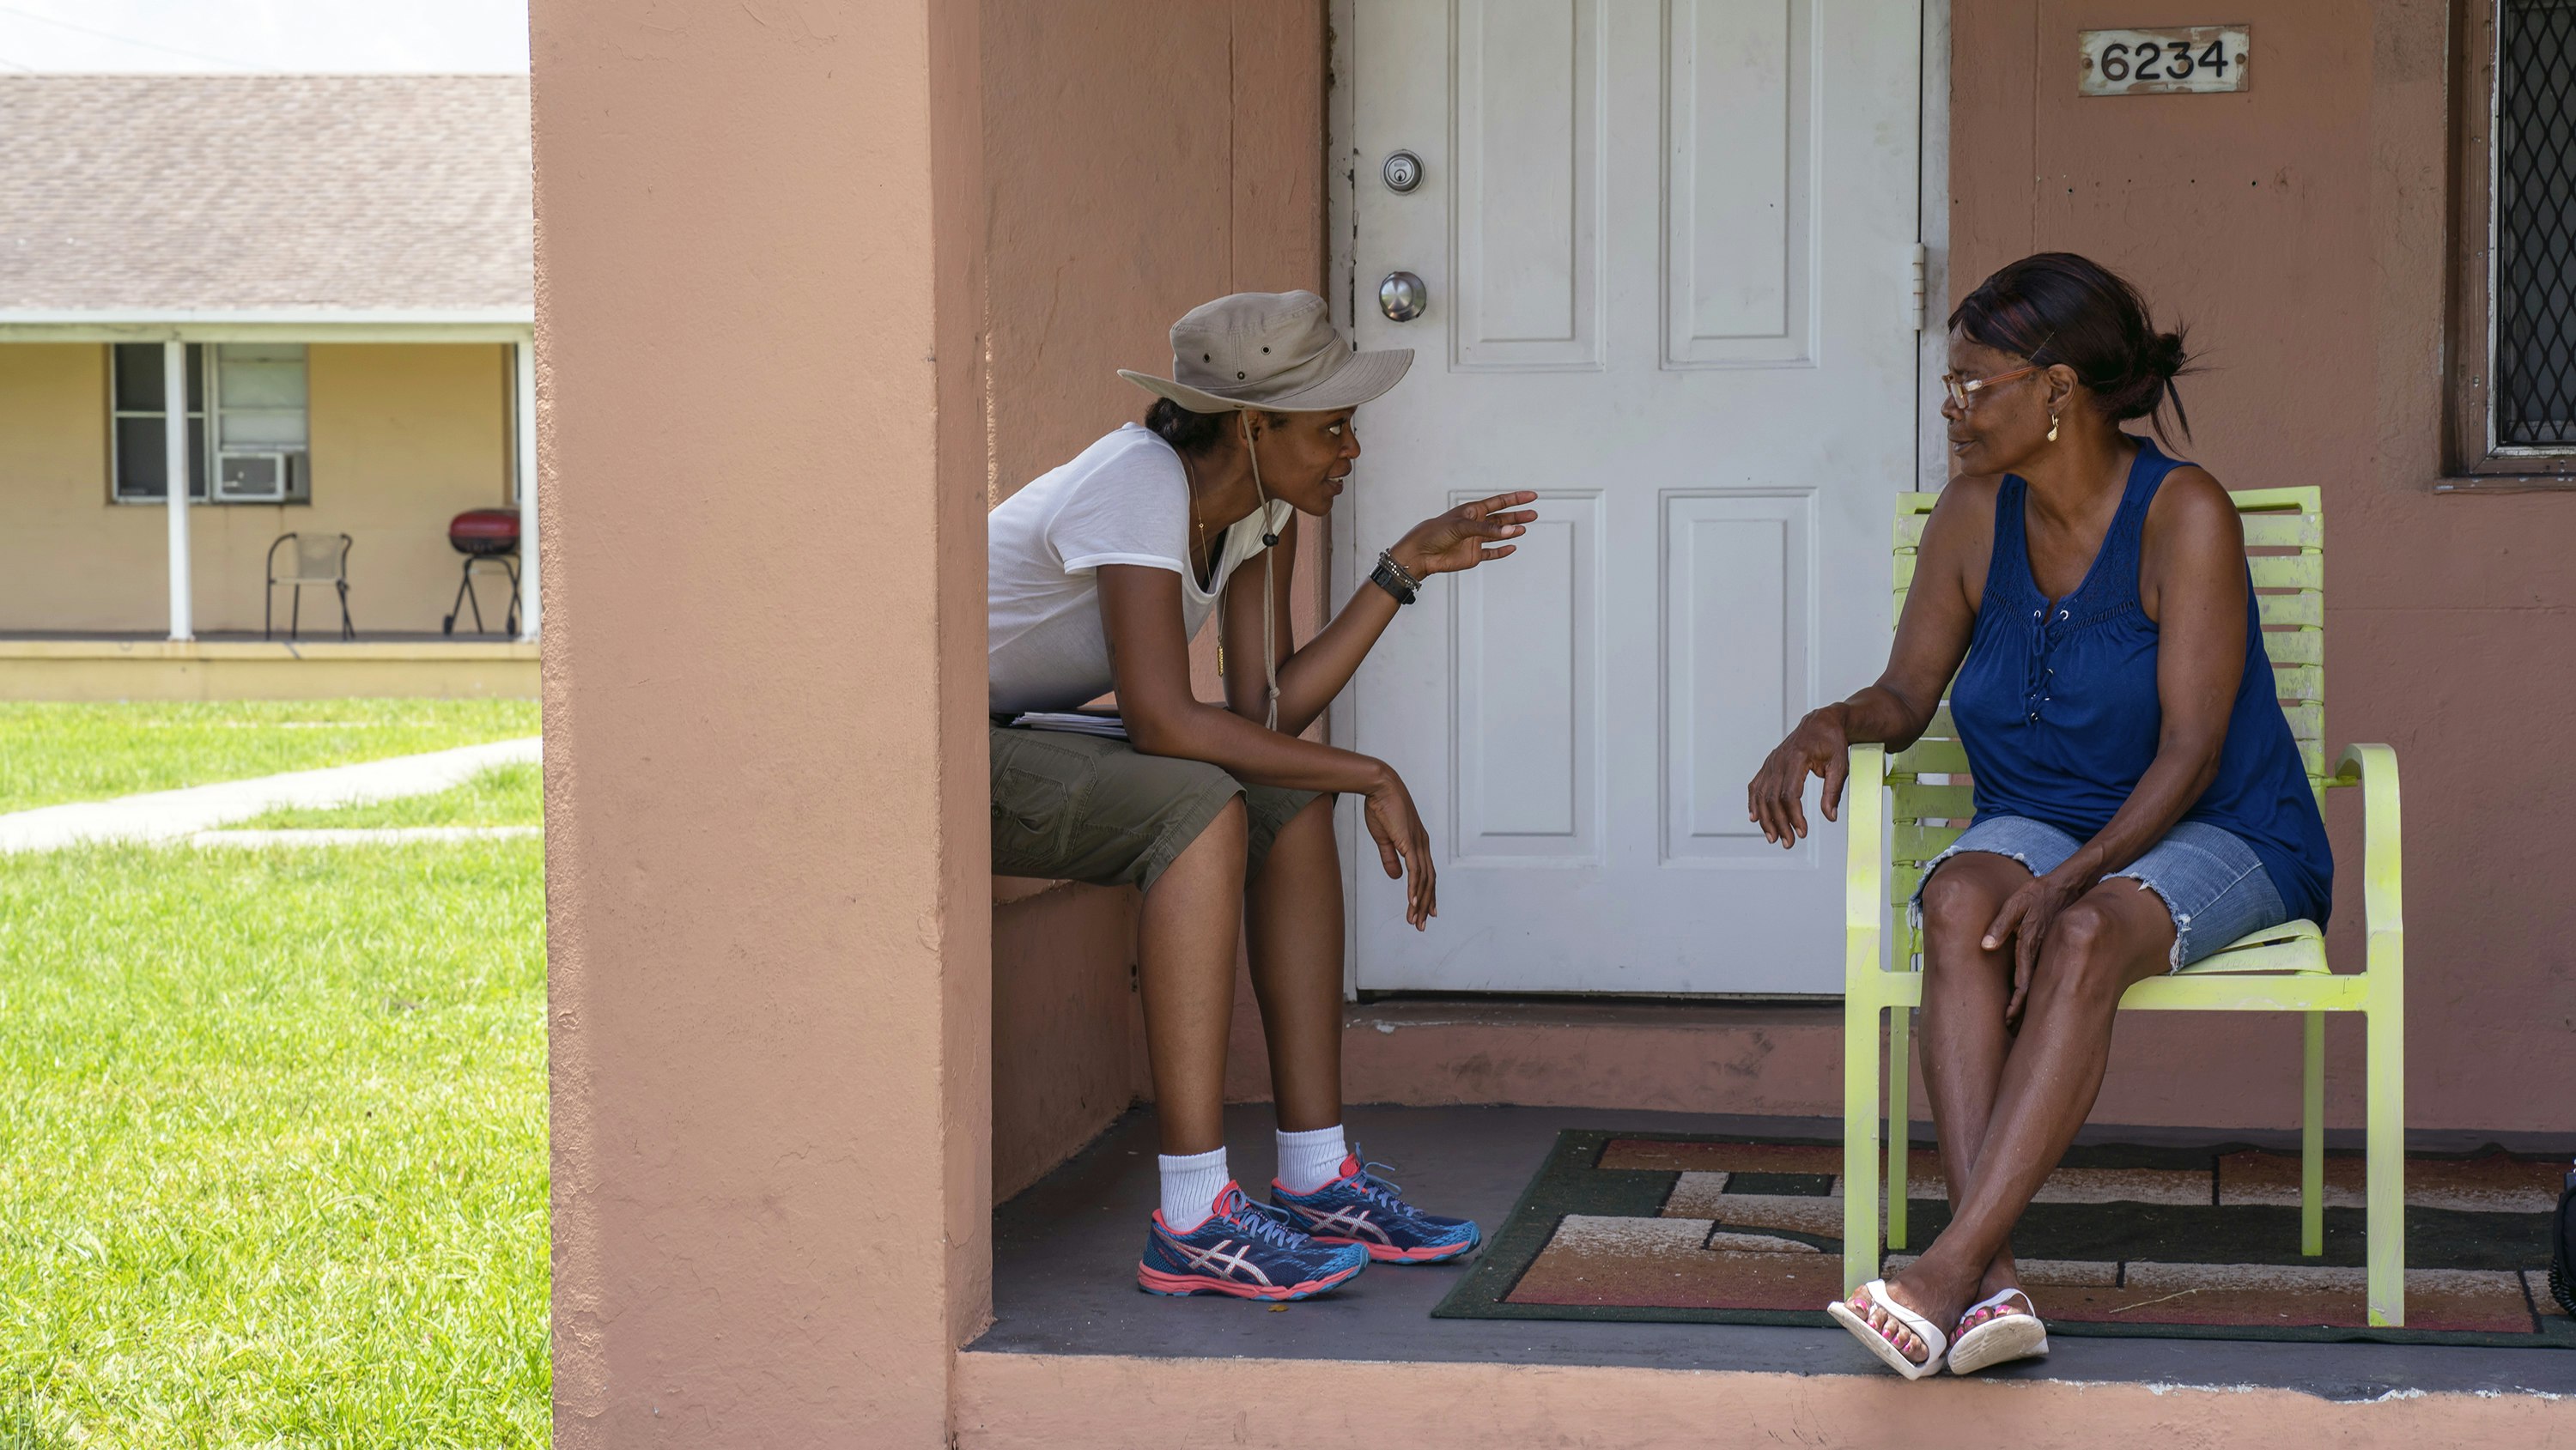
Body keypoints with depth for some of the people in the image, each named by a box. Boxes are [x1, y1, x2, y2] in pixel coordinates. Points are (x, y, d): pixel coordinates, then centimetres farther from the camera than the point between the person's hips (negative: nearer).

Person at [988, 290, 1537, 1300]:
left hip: (1021, 738, 9)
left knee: (1292, 807, -1)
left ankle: (1315, 1179, 0)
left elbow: (1263, 708, -3)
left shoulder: (1261, 505, 2)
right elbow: (1164, 721, -32)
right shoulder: (1138, 484, -25)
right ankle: (1195, 1225, -29)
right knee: (1204, 811, -28)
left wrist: (1404, 570, -6)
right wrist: (1372, 778, -25)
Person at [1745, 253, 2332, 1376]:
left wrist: (2069, 881, -29)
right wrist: (1830, 726, -11)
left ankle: (1950, 1269, -43)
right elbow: (1907, 695, 13)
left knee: (2085, 936, -37)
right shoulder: (1975, 516, 4)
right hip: (2036, 819, 4)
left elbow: (2189, 751, -17)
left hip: (2215, 836, -4)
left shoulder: (2182, 515, -13)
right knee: (1959, 902, -31)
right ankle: (1995, 1282, -42)